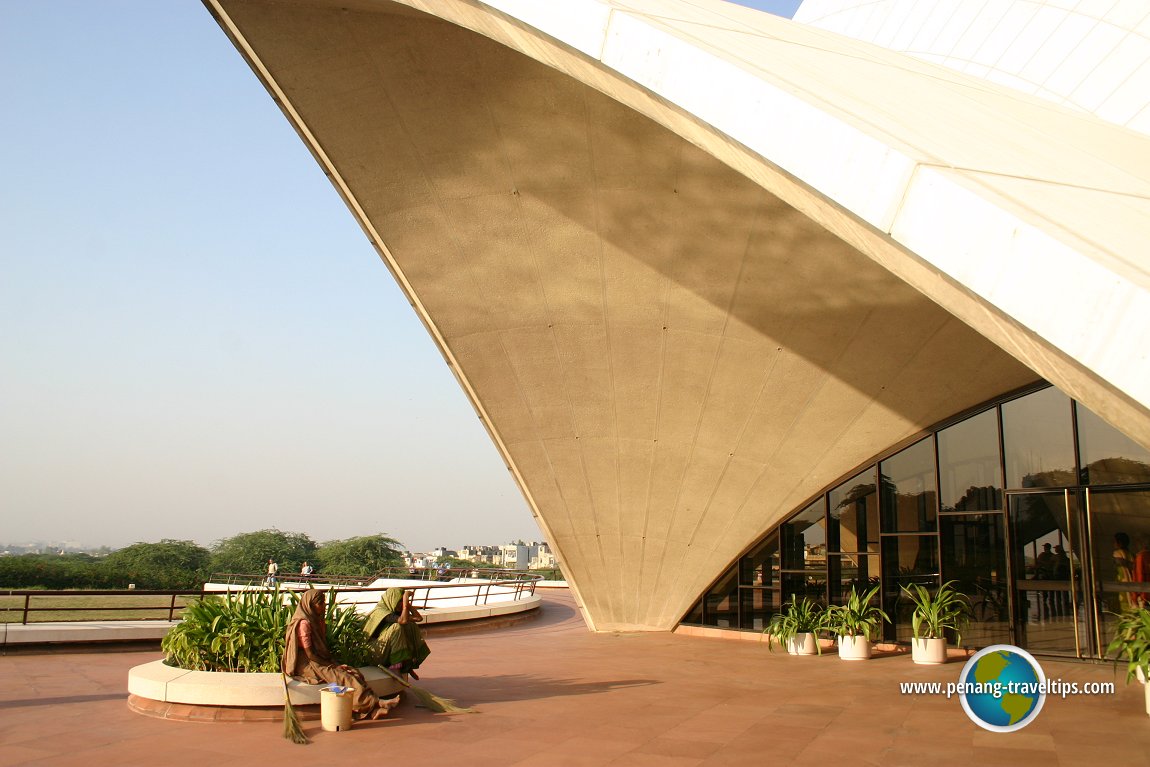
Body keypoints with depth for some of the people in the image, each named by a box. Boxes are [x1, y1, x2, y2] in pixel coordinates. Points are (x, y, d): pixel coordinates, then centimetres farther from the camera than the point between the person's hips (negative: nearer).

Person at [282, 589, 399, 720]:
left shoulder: (318, 621, 14)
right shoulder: (304, 623, -15)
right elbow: (309, 654, -17)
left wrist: (336, 663, 1)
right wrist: (333, 666, -13)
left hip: (323, 662, 8)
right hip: (309, 666, -8)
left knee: (354, 673, -13)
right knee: (344, 677, -24)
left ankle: (373, 710, -28)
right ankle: (373, 703, -27)